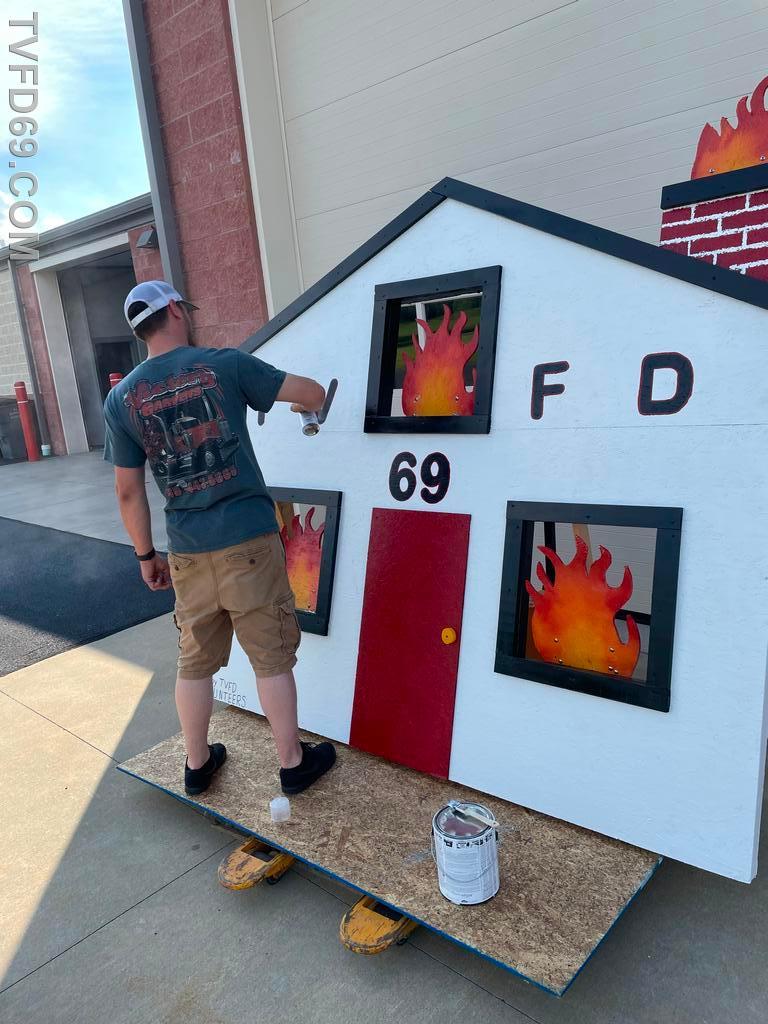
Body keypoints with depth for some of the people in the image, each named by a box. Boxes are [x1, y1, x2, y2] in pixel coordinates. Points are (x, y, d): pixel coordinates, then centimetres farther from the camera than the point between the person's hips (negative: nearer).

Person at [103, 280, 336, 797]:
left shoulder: (120, 398, 3)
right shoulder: (225, 365, -5)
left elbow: (129, 491, 5)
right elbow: (314, 393, 0)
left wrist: (146, 554, 16)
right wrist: (305, 402, 24)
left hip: (188, 551, 4)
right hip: (248, 541, -3)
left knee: (195, 662, 18)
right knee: (273, 658, 9)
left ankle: (198, 764, 34)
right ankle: (293, 763, 23)